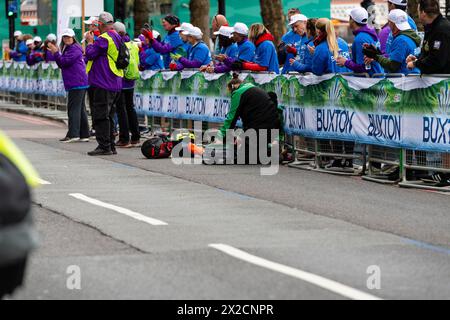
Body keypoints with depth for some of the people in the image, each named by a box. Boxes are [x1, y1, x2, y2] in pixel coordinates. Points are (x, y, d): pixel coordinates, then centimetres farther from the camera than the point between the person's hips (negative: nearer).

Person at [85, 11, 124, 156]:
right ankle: (111, 146, 17)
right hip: (114, 83, 10)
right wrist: (93, 41, 17)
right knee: (108, 116, 14)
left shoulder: (104, 38, -15)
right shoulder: (116, 38, 14)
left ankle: (104, 147, -9)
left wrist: (90, 41, 1)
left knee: (101, 115, -7)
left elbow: (90, 54, -15)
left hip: (103, 84, -10)